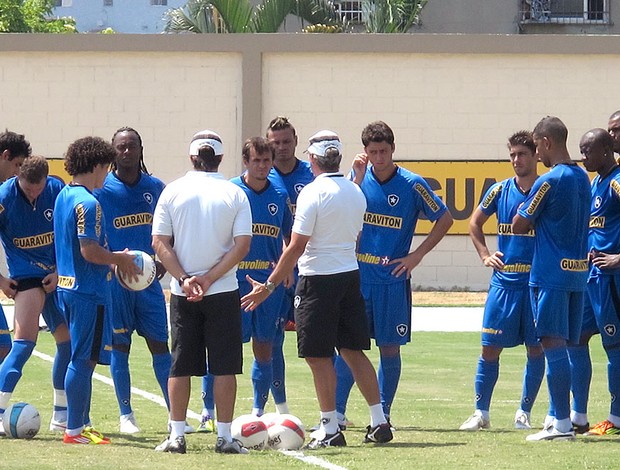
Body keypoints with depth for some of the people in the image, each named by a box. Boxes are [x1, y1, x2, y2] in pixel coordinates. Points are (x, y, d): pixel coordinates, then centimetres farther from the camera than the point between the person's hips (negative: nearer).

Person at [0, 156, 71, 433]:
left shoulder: (57, 190, -5)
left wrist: (61, 272, -2)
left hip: (57, 275, 5)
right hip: (26, 277, -5)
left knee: (69, 341, 8)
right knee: (25, 340, -20)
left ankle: (61, 416, 21)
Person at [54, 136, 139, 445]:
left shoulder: (63, 197, 13)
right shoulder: (87, 203, -17)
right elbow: (90, 251, -23)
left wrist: (113, 260, 18)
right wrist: (119, 259, -7)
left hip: (67, 287, 10)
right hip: (88, 291, -10)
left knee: (81, 358, 16)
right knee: (84, 359, -4)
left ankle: (81, 423, 21)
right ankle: (75, 430, -2)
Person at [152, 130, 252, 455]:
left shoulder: (173, 192, 1)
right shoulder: (234, 194, -1)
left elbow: (160, 242, -4)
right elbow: (242, 245, -8)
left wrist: (184, 279, -7)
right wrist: (210, 278, -9)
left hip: (182, 293, 1)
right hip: (223, 292, -1)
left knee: (180, 366, 7)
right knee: (224, 366, 3)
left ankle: (176, 436, 6)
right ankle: (224, 437, 1)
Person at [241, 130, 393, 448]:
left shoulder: (313, 192, -14)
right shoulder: (355, 192, 7)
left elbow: (296, 247, -16)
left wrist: (269, 286, -11)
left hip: (318, 279, -7)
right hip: (350, 275, 7)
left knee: (319, 356, 0)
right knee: (353, 351, 13)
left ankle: (330, 428, 1)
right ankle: (379, 422, 13)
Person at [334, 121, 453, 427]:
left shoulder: (412, 184, -4)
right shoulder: (358, 178, 5)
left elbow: (445, 219, 3)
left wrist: (417, 255, -2)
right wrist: (358, 178, -14)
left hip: (392, 279, -2)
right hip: (357, 276, 2)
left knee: (389, 348, 3)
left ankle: (383, 415, 11)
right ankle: (336, 413, 2)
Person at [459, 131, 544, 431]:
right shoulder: (500, 190, 4)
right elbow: (475, 223, 20)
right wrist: (485, 255, 10)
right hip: (504, 280, 2)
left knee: (536, 349, 3)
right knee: (490, 348, 1)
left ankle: (524, 413, 13)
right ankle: (481, 412, 9)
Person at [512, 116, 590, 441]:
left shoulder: (548, 182, -13)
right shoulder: (583, 178, 12)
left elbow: (519, 227, -7)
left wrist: (523, 210, 14)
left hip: (550, 273, -8)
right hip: (578, 271, 8)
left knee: (553, 344, -9)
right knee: (562, 346, 13)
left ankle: (563, 424, -12)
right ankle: (556, 416, 17)